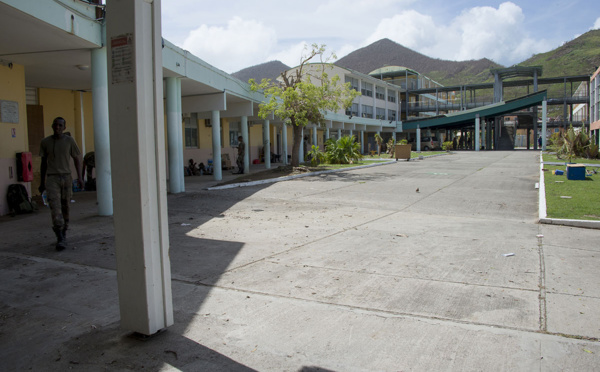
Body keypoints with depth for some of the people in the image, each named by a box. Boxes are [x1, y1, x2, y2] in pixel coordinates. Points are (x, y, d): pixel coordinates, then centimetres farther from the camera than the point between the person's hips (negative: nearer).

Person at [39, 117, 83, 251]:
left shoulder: (69, 140, 1)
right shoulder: (45, 142, 3)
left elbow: (77, 159, 4)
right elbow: (44, 162, 11)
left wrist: (80, 177, -6)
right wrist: (42, 182, 13)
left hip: (66, 177, 1)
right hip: (51, 178, -1)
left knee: (65, 206, 7)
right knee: (55, 206, -13)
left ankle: (63, 233, 27)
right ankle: (60, 239, -16)